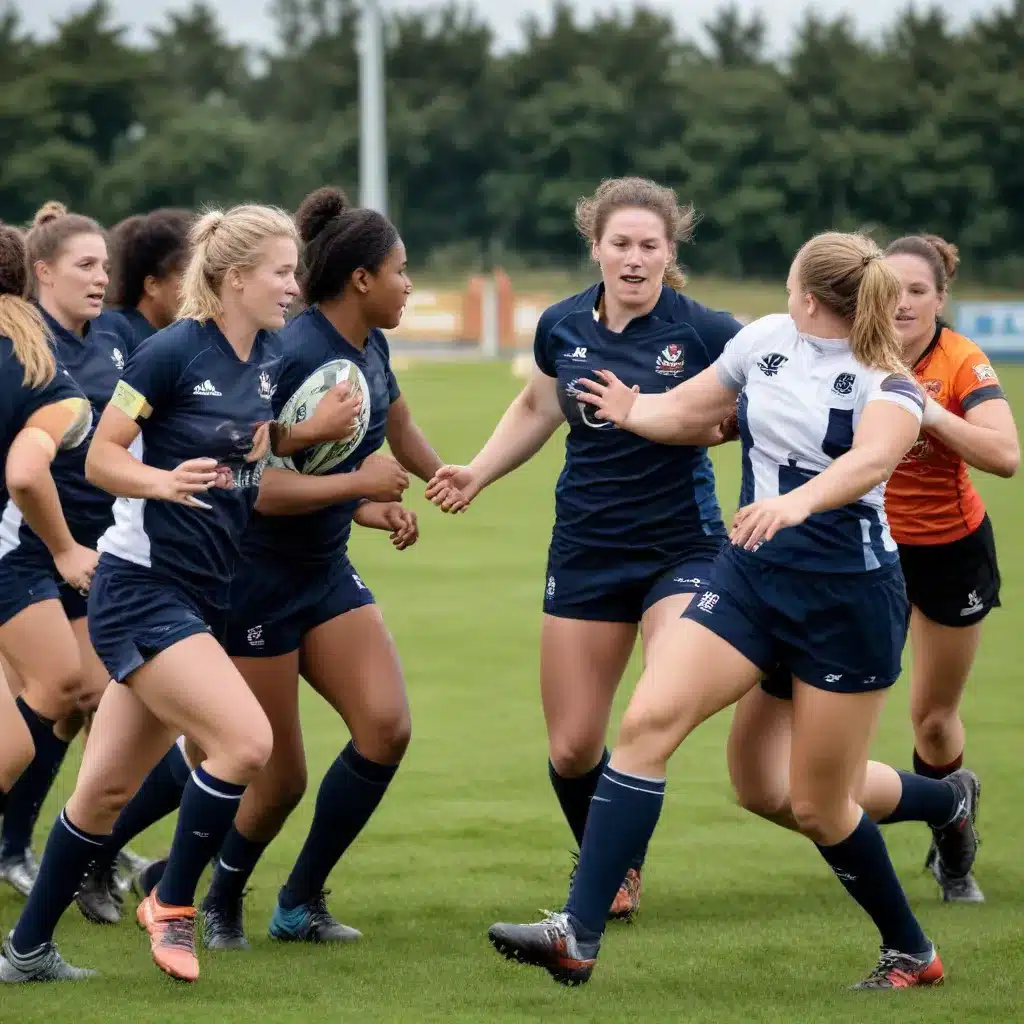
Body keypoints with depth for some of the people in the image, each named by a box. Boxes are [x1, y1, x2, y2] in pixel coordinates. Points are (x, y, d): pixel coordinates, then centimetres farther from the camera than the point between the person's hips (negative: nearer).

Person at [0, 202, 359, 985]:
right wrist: (163, 480, -30)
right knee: (246, 740, -21)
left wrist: (315, 432, 2)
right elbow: (101, 457, -12)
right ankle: (173, 905, -1)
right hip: (143, 591, -8)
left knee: (109, 788, 12)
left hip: (204, 594, 8)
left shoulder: (269, 358, 6)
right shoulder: (173, 352, -15)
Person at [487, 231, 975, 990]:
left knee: (819, 807, 1)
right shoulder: (767, 339, 4)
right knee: (648, 720, -15)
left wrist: (798, 502, -54)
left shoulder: (887, 384, -14)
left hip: (848, 599, -5)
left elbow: (873, 456, -37)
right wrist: (630, 411, 36)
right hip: (750, 578, 5)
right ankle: (578, 937, -19)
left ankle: (913, 954, 26)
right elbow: (689, 412, 25)